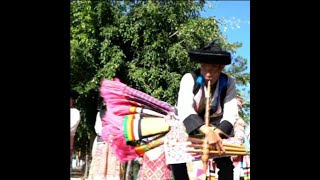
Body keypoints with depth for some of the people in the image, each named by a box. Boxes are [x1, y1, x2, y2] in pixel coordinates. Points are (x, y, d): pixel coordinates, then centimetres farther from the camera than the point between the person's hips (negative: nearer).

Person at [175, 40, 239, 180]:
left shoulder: (228, 83, -15)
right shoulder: (189, 78, -24)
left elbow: (230, 113, -22)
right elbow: (184, 109, -39)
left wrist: (216, 132, -43)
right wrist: (207, 131, -54)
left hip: (214, 124, 2)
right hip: (189, 123, -2)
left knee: (225, 161, -6)